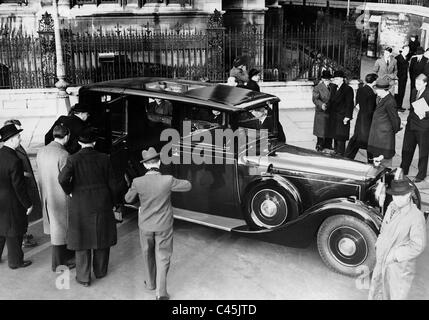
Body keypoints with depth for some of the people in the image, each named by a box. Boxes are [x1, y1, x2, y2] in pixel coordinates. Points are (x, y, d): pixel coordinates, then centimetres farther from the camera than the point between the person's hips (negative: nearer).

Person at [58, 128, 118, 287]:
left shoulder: (74, 159, -10)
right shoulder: (104, 158, -4)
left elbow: (62, 178, -24)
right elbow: (111, 183, 0)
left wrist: (69, 191, -5)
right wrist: (112, 202, 11)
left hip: (80, 204, -2)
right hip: (102, 203, 2)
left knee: (82, 238, 8)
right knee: (102, 237, 16)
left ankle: (84, 277, 16)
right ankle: (100, 271, 30)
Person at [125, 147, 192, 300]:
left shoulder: (138, 182, -19)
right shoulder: (168, 180, -23)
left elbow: (128, 199, 0)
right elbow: (188, 186, -5)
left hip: (146, 226, 2)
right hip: (164, 226, -1)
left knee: (148, 254, 23)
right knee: (162, 257, 11)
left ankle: (150, 282, 41)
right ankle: (161, 291, 6)